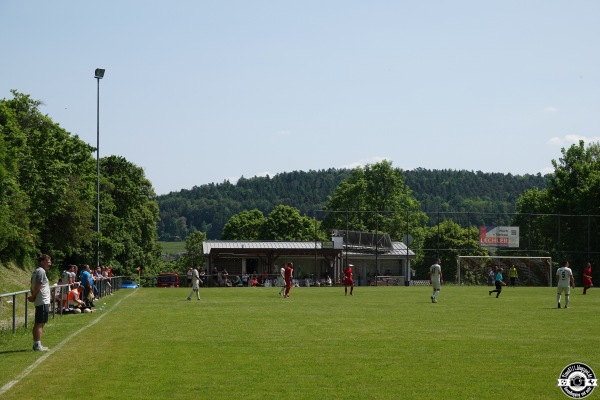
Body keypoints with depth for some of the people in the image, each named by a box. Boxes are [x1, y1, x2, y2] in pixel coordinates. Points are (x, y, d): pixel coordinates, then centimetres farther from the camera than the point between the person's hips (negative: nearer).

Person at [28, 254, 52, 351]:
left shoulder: (36, 271, 17)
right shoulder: (41, 271, -14)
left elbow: (33, 286, 15)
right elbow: (37, 286, -20)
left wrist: (33, 296, 3)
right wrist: (33, 297, -8)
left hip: (39, 302, 10)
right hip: (43, 302, -10)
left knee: (38, 323, 13)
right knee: (40, 323, -9)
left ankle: (36, 344, 18)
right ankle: (37, 345, -9)